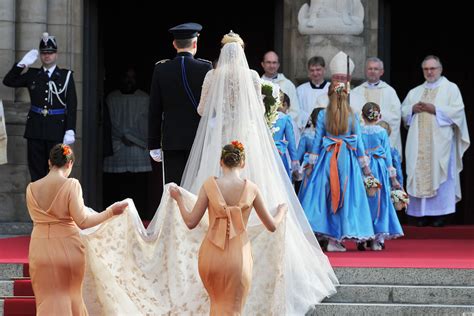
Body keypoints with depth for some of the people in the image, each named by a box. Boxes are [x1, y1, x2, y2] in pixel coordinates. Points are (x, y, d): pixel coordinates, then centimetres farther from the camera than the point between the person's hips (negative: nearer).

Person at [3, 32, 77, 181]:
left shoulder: (66, 76, 1)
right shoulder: (32, 75, 9)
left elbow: (72, 105, -3)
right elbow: (8, 81, 7)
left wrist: (70, 130, -11)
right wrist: (22, 64, -4)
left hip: (57, 130, -2)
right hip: (35, 129, 2)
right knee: (36, 169, 4)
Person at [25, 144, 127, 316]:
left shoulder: (31, 188, 1)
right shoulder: (71, 185, -11)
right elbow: (82, 222, -14)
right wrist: (111, 211, -6)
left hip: (40, 249, 2)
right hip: (67, 248, -2)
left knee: (47, 300, 8)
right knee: (71, 295, 18)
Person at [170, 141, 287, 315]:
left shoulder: (210, 185, -6)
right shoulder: (251, 189, -4)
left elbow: (191, 222, -5)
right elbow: (272, 226, 5)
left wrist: (178, 198, 11)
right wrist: (282, 211, 26)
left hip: (211, 254, 1)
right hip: (238, 256, -1)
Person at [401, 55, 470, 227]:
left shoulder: (450, 88, 7)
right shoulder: (415, 91, 21)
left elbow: (457, 110, -5)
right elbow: (403, 110, 18)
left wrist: (435, 109, -12)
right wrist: (413, 109, -4)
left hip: (440, 140, -4)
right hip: (419, 141, 4)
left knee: (438, 173, -8)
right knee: (419, 174, -3)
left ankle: (439, 213, -7)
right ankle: (422, 213, -2)